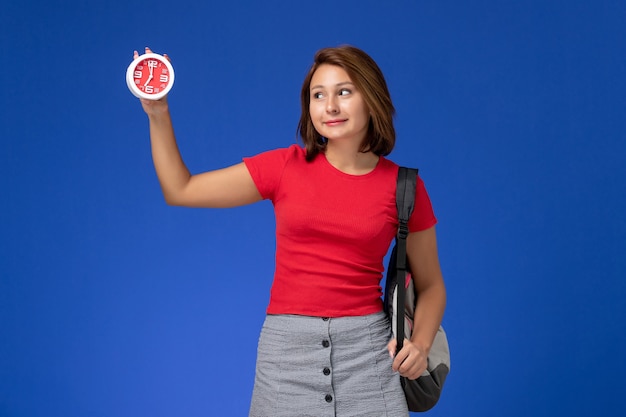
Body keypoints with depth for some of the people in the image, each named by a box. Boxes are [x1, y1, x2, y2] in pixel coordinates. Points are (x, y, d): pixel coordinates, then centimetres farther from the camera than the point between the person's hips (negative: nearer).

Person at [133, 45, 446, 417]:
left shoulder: (404, 187, 0)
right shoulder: (286, 167, 1)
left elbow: (431, 285, 10)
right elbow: (179, 190, 4)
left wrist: (421, 343, -7)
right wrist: (158, 113, -2)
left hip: (366, 345, 0)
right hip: (286, 344, 1)